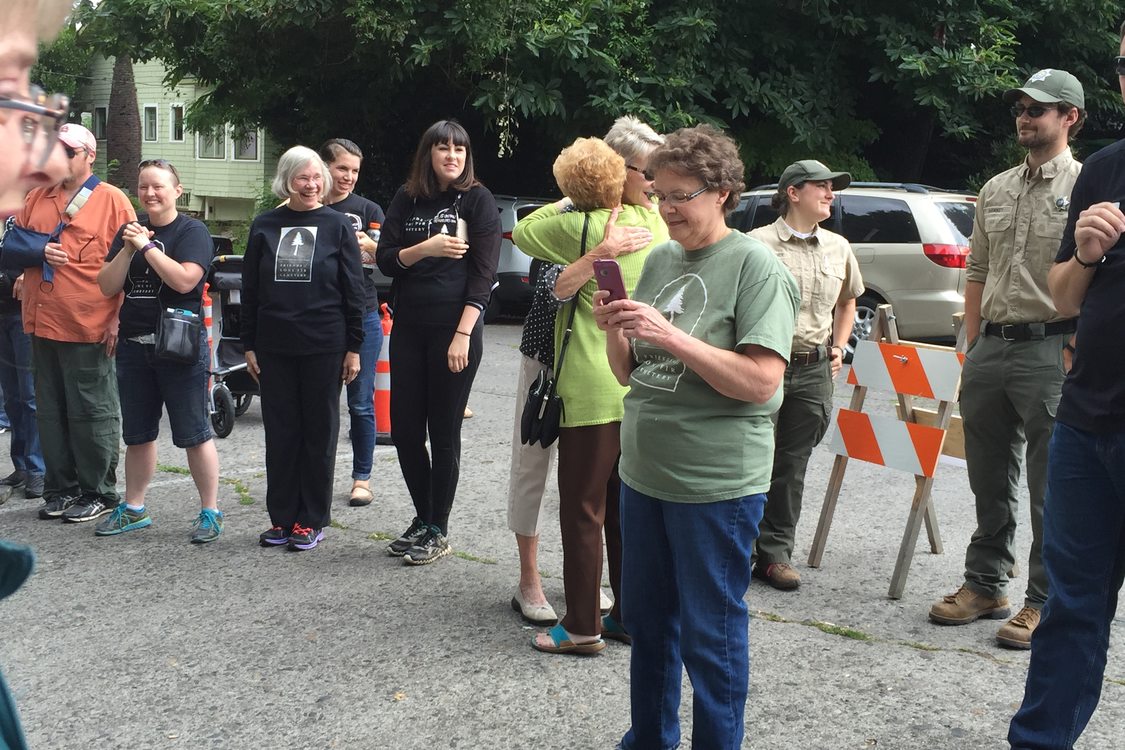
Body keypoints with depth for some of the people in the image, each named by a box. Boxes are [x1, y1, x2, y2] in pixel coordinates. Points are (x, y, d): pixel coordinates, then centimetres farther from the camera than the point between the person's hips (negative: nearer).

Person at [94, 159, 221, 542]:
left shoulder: (192, 231, -5)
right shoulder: (130, 230, 11)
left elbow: (184, 280, -21)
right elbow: (107, 287, 4)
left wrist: (147, 245, -17)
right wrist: (128, 249, -9)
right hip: (133, 345, 6)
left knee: (194, 434, -1)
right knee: (137, 435, 15)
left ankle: (210, 512, 7)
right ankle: (133, 509, 28)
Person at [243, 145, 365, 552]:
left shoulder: (337, 225, 0)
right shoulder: (264, 226, 6)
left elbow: (354, 290, 0)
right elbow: (250, 289, 9)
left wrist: (354, 347, -4)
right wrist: (249, 345, 6)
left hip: (323, 346, -2)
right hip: (274, 347, 3)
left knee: (319, 431, 5)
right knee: (280, 432, 7)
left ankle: (312, 519, 15)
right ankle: (282, 516, 18)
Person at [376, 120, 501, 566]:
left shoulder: (478, 200, -2)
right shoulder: (407, 199, 9)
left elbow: (484, 272, -8)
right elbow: (385, 259, 4)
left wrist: (462, 334, -16)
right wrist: (426, 249, -16)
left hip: (456, 328, -4)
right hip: (408, 328, 4)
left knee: (444, 432, 1)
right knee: (404, 428, 7)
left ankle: (438, 531, 13)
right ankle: (422, 517, 25)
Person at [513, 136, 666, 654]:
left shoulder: (577, 227, -11)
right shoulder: (653, 221, 4)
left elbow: (522, 232, 5)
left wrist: (564, 205, 16)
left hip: (593, 388, -6)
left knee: (583, 510, 2)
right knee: (627, 508, 16)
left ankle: (583, 627, 8)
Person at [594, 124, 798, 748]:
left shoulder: (755, 265, -10)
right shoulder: (659, 260, 8)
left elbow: (761, 381, -20)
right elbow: (630, 375, 12)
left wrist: (671, 335, -25)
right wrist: (614, 332, -9)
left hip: (716, 483, -7)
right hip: (642, 473, 7)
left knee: (709, 636, 5)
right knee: (645, 619, 19)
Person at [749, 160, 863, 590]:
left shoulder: (838, 248, 12)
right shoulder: (758, 243, -6)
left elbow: (848, 300, 27)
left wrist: (838, 346, 16)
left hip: (814, 371, 5)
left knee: (792, 467, 10)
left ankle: (776, 553, 19)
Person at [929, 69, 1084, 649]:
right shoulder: (995, 191, 16)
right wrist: (972, 349, 13)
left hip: (1051, 348, -6)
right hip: (990, 348, 6)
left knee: (1051, 486, 0)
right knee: (990, 480, 14)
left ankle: (1044, 601, 9)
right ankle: (984, 585, 25)